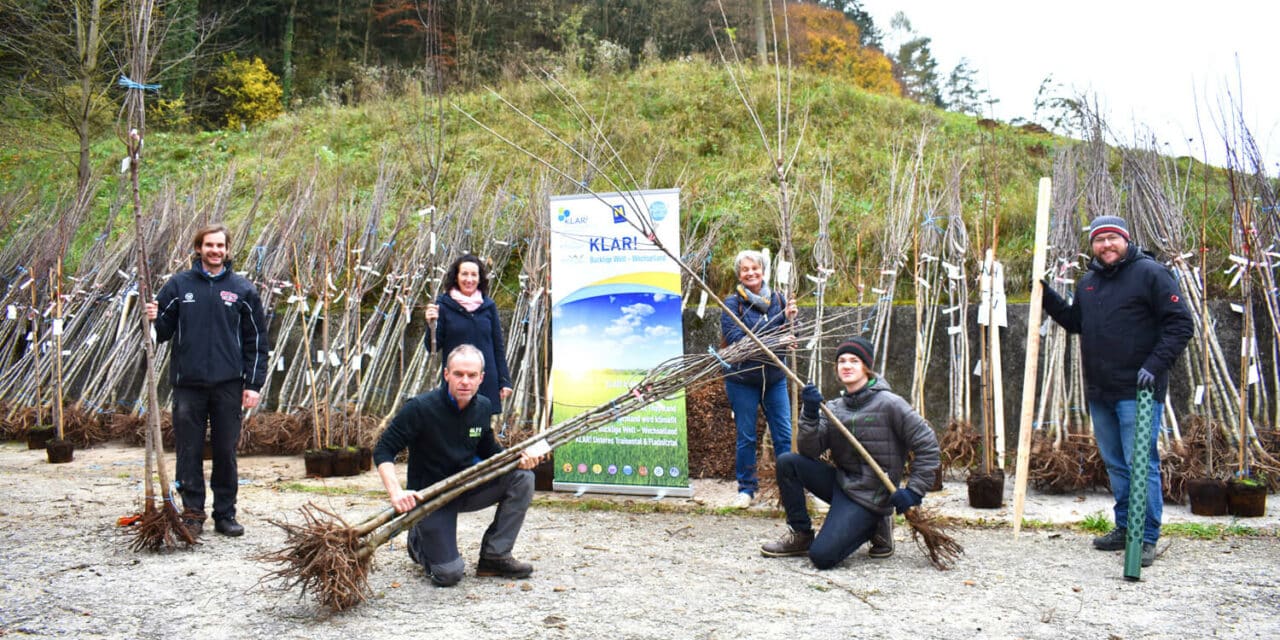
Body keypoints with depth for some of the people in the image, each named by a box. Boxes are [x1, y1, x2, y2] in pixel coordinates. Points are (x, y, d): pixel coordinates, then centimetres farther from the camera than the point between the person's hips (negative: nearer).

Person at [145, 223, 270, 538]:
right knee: (189, 452, 5)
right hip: (188, 383, 0)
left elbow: (256, 339, 5)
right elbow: (164, 330, 8)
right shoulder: (178, 285, 6)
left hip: (228, 384, 0)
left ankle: (225, 514, 16)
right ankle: (192, 514, 16)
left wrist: (254, 384, -1)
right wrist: (154, 320, -15)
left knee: (226, 452, 6)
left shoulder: (242, 289, 5)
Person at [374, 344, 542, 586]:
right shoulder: (420, 408, -21)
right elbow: (383, 451, -20)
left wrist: (518, 458, -10)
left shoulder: (482, 407, -3)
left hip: (467, 488, 5)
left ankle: (495, 556, -4)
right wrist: (396, 492, -36)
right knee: (448, 574, -17)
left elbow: (489, 451, 11)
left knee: (522, 478, -16)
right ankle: (419, 540, 19)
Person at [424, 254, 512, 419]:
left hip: (486, 381, 2)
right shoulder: (444, 305, -1)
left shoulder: (488, 306, 6)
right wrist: (431, 325, -18)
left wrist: (504, 381, 7)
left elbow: (498, 346, 10)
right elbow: (432, 347, 0)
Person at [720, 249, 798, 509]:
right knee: (746, 437, 7)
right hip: (742, 380, -3)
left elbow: (788, 337, 10)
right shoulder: (733, 303, -7)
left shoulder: (777, 299, 5)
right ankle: (747, 488, 21)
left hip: (775, 378, 3)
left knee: (784, 436, 5)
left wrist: (788, 319, -12)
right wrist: (775, 342, -26)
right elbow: (736, 339, -19)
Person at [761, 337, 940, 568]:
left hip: (868, 497, -6)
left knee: (822, 556, -20)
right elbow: (808, 451, -4)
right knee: (787, 462, -15)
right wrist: (810, 414, -18)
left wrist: (914, 491, -13)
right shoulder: (834, 407, 6)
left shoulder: (888, 404, -11)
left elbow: (927, 445, -10)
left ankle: (874, 527, 7)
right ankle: (801, 536, 0)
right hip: (840, 482, 6)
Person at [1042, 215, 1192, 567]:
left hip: (1137, 391, -7)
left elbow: (1181, 324, -10)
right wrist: (1046, 296, 14)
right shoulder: (1087, 282, 14)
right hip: (1099, 392, 7)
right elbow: (1074, 322, 27)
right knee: (1115, 464, 15)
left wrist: (1155, 365, -18)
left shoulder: (1150, 273, -7)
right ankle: (1125, 528, 26)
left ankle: (1147, 538, 2)